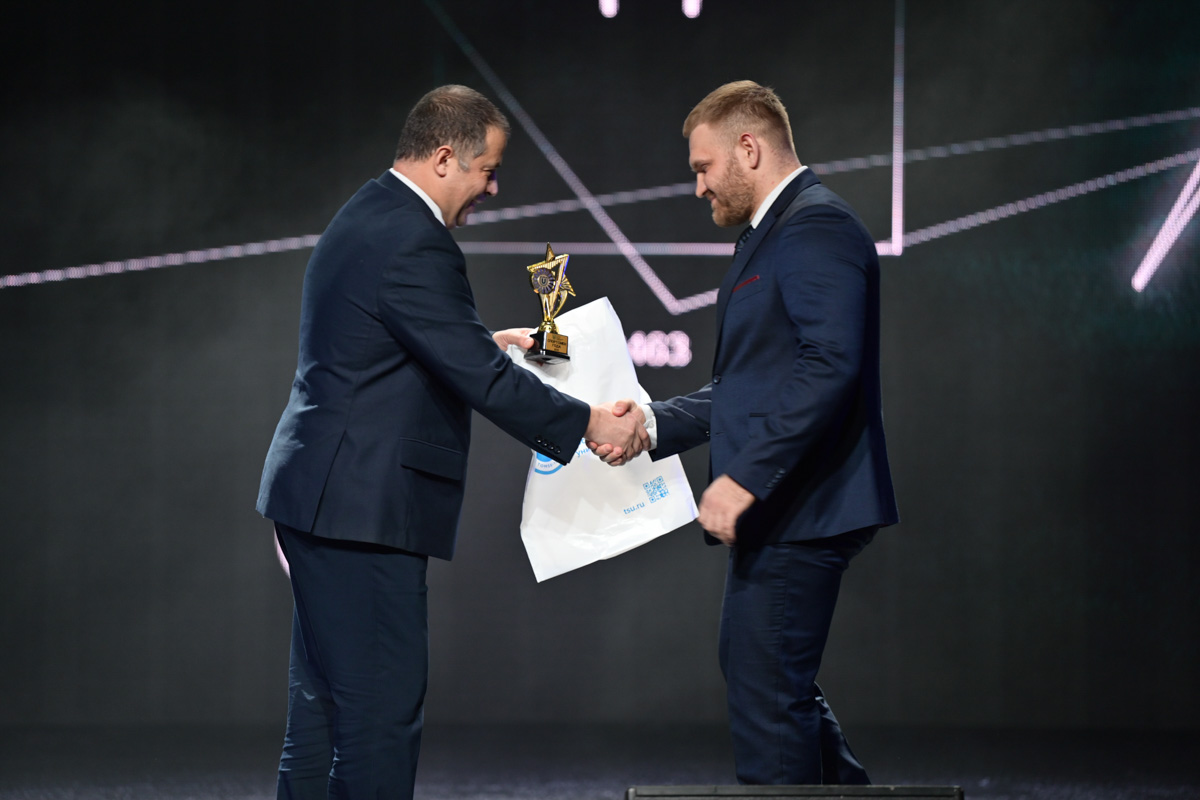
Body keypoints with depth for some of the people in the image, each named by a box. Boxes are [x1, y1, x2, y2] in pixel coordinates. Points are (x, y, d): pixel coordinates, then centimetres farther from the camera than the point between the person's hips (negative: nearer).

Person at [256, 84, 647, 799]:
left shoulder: (369, 217, 15)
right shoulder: (413, 243, -18)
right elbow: (479, 379, -20)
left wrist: (484, 345, 21)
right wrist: (588, 424, -13)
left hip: (321, 498, 11)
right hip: (362, 506, -11)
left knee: (326, 702, 14)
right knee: (382, 705, -8)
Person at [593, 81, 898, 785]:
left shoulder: (816, 225, -13)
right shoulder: (776, 231, 20)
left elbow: (829, 366, -25)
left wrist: (744, 479, -27)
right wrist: (656, 422, 11)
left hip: (799, 513, -11)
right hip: (779, 510, 11)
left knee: (766, 697, -7)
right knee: (760, 673, 20)